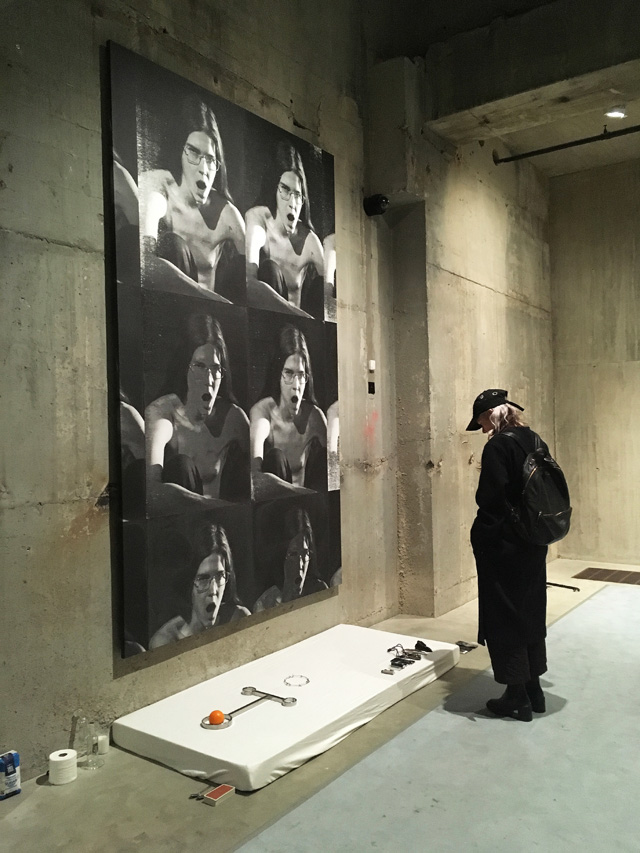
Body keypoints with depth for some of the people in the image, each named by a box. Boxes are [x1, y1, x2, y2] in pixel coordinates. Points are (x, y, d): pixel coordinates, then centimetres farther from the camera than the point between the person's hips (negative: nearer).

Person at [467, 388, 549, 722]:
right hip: (533, 545, 8)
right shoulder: (535, 442, 7)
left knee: (504, 619, 4)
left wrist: (481, 538, -6)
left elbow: (491, 498, -21)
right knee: (531, 615, 17)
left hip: (503, 547, -8)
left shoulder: (498, 446, -17)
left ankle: (517, 696, 14)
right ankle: (533, 689, 28)